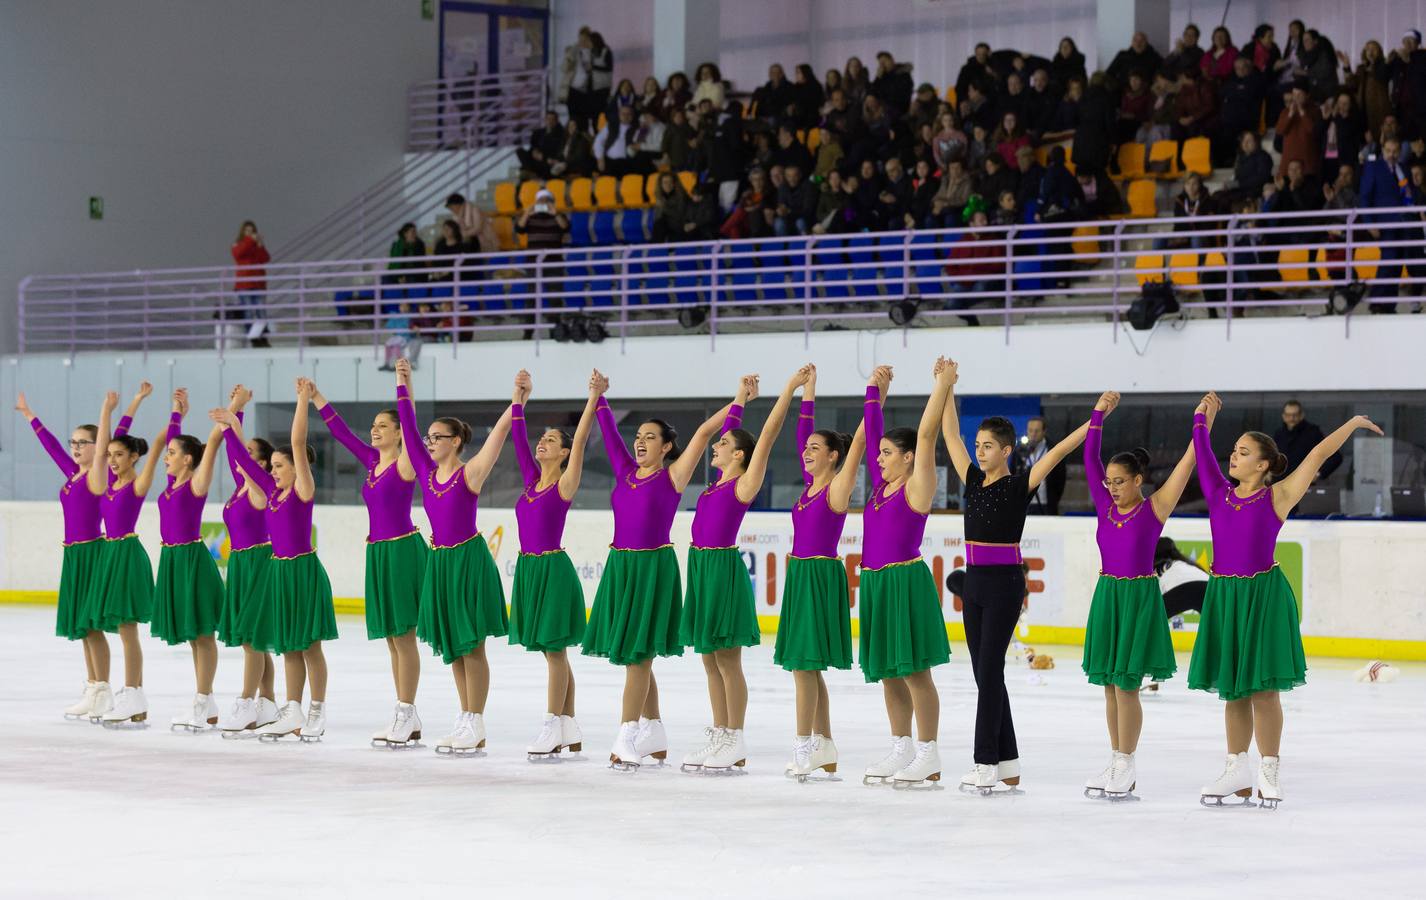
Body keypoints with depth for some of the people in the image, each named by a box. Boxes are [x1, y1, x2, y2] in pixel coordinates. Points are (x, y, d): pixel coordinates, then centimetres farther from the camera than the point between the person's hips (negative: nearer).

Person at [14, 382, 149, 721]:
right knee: (80, 625, 8)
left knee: (91, 623, -9)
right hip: (73, 554, 8)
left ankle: (103, 690, -7)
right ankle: (92, 691, 13)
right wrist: (28, 414, 34)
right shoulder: (71, 473, 13)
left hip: (94, 552, -8)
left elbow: (118, 438, -13)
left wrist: (136, 401, -19)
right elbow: (50, 442, 23)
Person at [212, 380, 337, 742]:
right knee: (288, 647, 10)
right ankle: (293, 714, 15)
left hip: (303, 570, -8)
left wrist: (304, 401, -21)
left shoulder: (303, 491, -9)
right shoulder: (273, 492, 10)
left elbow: (299, 444, -18)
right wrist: (231, 426, 15)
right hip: (278, 570, 8)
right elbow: (245, 460, 15)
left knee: (309, 645, 0)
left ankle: (317, 713, 7)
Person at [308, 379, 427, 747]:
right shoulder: (372, 461, 11)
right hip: (378, 552, 8)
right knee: (392, 639, 10)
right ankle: (404, 716, 15)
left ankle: (407, 714, -1)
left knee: (404, 636, -4)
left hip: (403, 550, -8)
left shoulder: (404, 463, -9)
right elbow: (341, 431, 15)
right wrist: (316, 398, 13)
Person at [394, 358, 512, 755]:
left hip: (469, 559, -7)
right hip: (440, 561, 7)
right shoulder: (427, 471, 7)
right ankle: (465, 721, 16)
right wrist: (403, 387, 13)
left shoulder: (470, 472, -9)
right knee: (451, 645, 10)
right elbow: (409, 429, 12)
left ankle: (476, 727, -1)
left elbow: (500, 431, -15)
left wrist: (518, 398, -23)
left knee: (471, 644, -4)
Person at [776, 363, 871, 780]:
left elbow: (859, 440, -13)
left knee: (804, 663, -10)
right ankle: (823, 745, 15)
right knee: (806, 665, 9)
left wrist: (877, 392, -14)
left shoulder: (838, 488, -8)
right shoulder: (809, 485, 11)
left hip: (822, 577, -8)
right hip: (799, 575, 8)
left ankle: (805, 745, -8)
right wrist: (808, 390, 22)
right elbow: (803, 434, 19)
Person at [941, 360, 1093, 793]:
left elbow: (1058, 451, -14)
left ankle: (987, 764, -6)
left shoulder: (1019, 485, -7)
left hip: (1004, 583, -7)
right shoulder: (973, 480, 10)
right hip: (975, 582, 7)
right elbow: (951, 435, 15)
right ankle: (1007, 765, 12)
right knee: (985, 673, 7)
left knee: (989, 672, -8)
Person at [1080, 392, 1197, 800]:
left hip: (1139, 597, -6)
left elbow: (1187, 463, -7)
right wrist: (1099, 413, 8)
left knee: (1126, 684, -6)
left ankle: (1126, 766, 1)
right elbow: (1090, 459, 8)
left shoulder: (1155, 508, -5)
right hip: (1106, 595, 6)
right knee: (1110, 686, 7)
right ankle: (1117, 763, 13)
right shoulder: (1105, 505, 7)